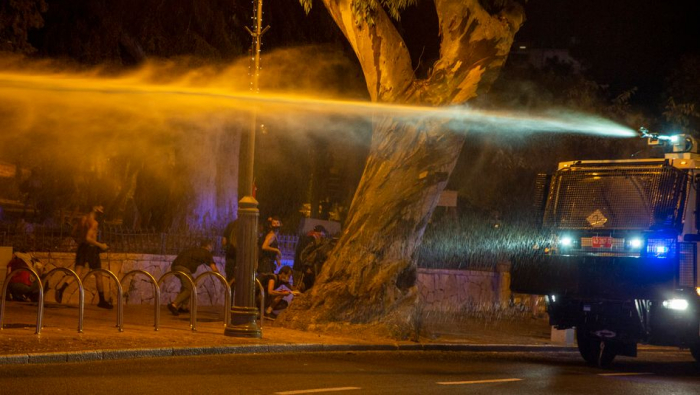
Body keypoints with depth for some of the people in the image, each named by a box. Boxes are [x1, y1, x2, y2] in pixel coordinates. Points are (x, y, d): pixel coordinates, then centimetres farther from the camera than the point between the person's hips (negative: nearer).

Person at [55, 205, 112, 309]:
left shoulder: (83, 219, 10)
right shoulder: (94, 222, -15)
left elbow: (74, 232, 16)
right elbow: (88, 238, -25)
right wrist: (100, 245, -17)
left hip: (81, 248, 7)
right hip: (91, 249, -7)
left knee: (78, 273, 0)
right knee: (98, 275, 8)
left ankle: (61, 287, -29)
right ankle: (102, 301, 15)